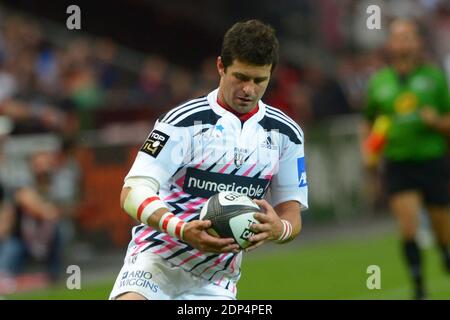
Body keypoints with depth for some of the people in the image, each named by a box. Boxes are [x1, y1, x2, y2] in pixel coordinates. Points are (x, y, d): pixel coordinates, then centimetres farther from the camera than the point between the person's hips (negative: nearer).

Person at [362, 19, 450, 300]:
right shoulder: (379, 82, 8)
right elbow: (370, 124, 21)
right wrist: (369, 150, 4)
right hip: (397, 163, 1)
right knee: (408, 226, -16)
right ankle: (419, 289, -10)